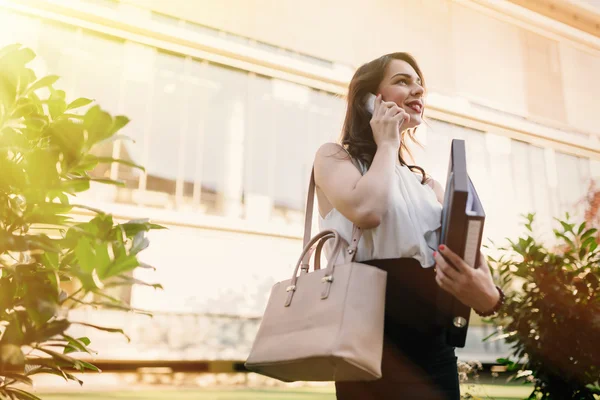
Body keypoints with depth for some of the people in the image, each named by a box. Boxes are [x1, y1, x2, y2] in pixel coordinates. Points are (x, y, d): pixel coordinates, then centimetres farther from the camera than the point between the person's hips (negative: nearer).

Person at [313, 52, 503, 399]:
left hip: (434, 341, 5)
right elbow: (366, 211, -18)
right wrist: (387, 145, -1)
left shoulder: (428, 184, 17)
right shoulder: (335, 156, 4)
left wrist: (487, 295, -18)